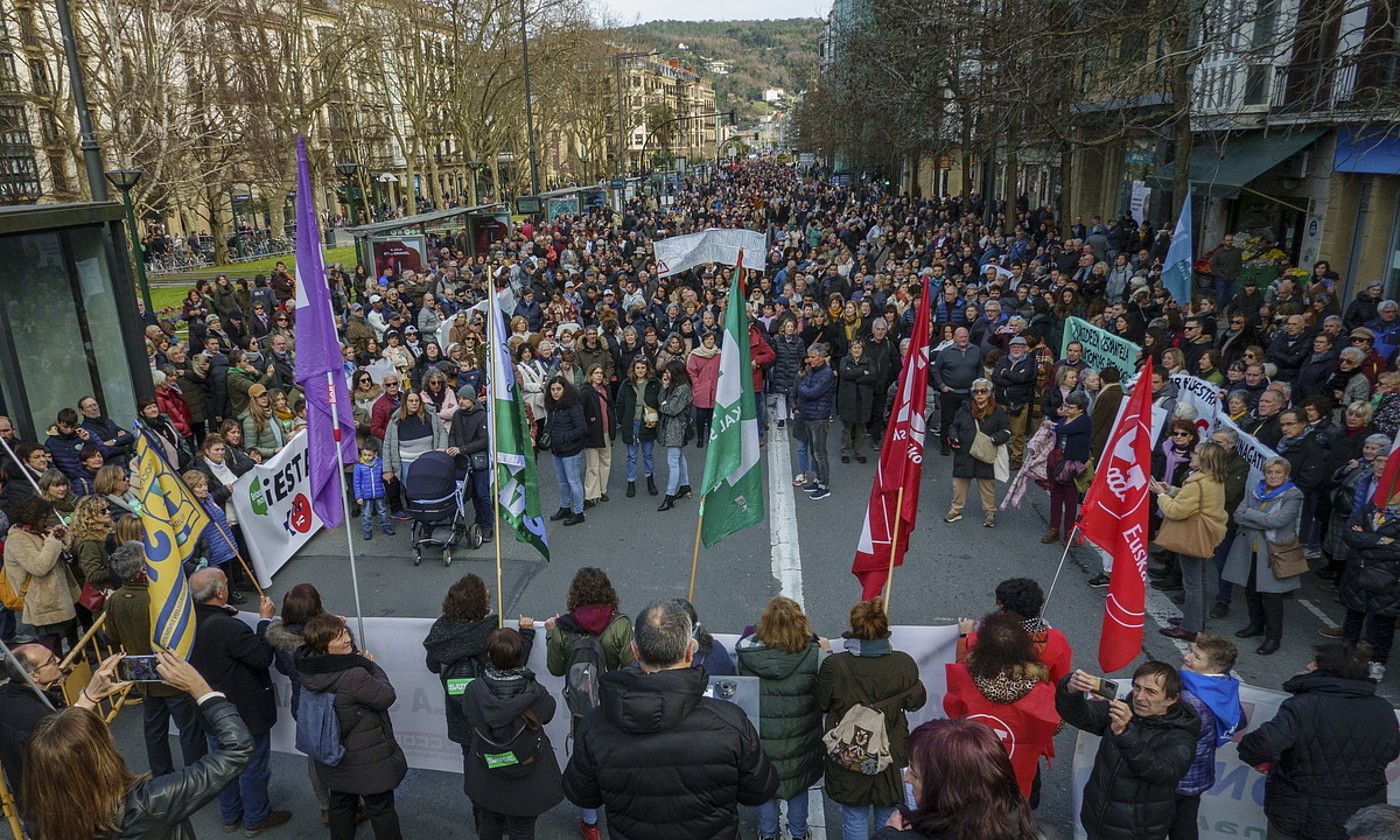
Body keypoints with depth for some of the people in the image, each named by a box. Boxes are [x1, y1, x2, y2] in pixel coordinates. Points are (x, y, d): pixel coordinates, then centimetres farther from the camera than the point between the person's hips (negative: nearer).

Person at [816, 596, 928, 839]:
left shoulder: (835, 665, -22)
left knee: (855, 818, 17)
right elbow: (915, 702, 0)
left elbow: (821, 705, -6)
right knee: (889, 816, 22)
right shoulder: (904, 663, -16)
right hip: (891, 755, 2)